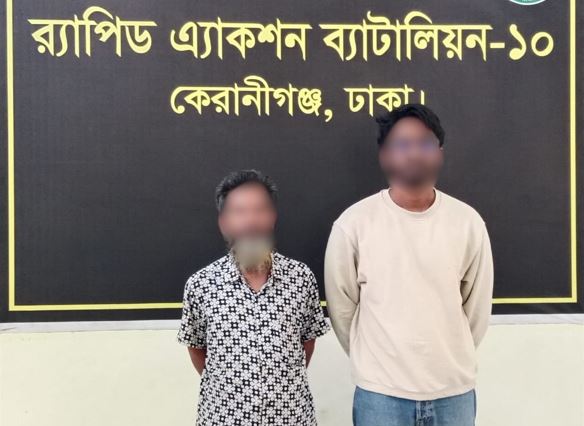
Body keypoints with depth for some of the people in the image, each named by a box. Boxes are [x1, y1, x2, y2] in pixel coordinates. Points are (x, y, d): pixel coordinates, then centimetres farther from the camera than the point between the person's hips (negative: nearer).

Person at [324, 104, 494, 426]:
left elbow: (477, 308, 6)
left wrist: (448, 362, 12)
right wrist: (372, 361, 8)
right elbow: (341, 308, -1)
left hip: (454, 391, 2)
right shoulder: (353, 223, -10)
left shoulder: (468, 222, -4)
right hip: (380, 393, -2)